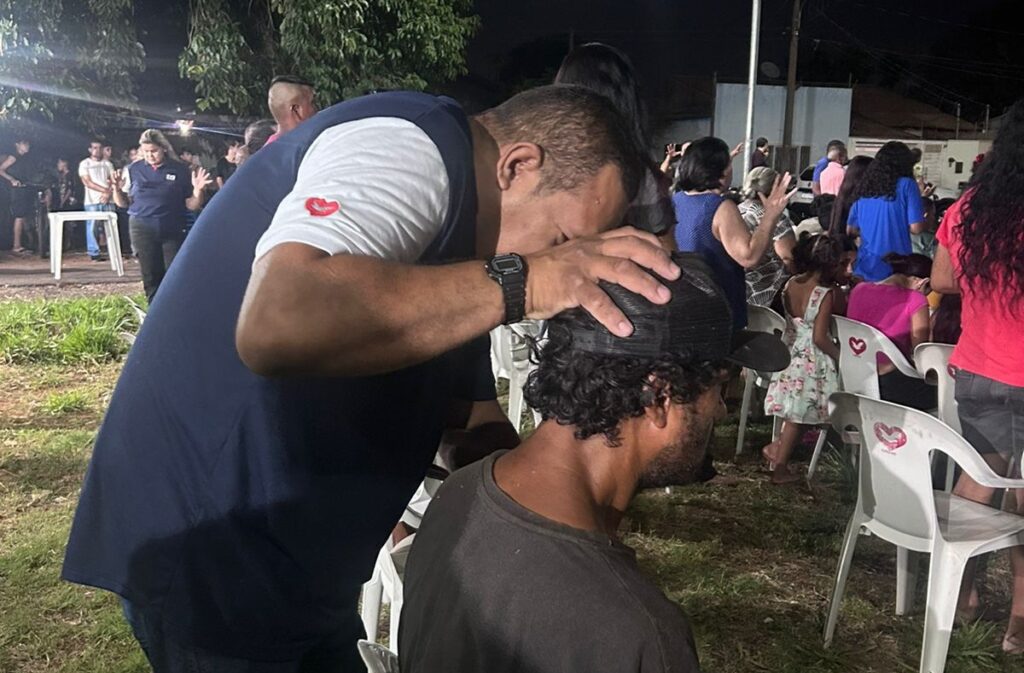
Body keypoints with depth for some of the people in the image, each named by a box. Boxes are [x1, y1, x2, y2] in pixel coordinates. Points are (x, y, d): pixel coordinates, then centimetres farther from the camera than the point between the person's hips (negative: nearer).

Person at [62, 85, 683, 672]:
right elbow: (276, 324, -39)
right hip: (211, 554, -9)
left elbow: (452, 407, 12)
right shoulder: (407, 149, -20)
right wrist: (519, 283, -34)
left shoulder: (452, 194, 11)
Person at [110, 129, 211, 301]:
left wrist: (198, 190, -18)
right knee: (151, 278, 6)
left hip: (173, 230, -1)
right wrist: (117, 189, -10)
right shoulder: (134, 169, 5)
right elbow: (124, 203, 9)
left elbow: (192, 205, 1)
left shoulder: (181, 170, -1)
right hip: (142, 229, 2)